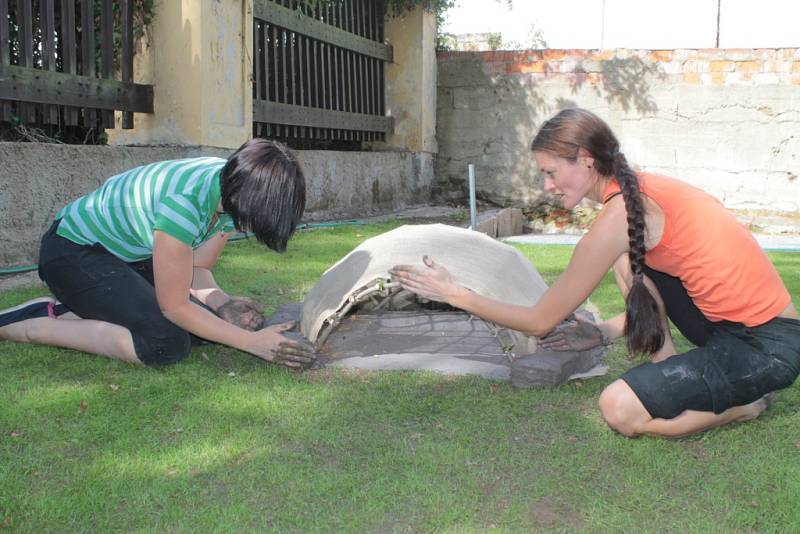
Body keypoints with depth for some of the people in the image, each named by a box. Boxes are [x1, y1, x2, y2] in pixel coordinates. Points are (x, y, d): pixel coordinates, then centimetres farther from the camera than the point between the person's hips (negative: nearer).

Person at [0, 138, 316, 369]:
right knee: (167, 344, -24)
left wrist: (223, 303, -21)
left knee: (206, 322, -3)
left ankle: (62, 312, 6)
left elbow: (197, 269, -1)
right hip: (72, 251, -9)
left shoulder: (232, 190, -10)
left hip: (131, 254, 9)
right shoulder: (186, 200, -35)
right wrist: (252, 342, -26)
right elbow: (174, 305, -27)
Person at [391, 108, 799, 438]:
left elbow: (540, 323, -11)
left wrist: (454, 294, -3)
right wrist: (605, 333, 14)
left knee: (620, 410, -18)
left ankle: (744, 403, 3)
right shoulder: (640, 189, 8)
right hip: (738, 323, 9)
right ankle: (671, 375, 10)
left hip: (767, 347, -9)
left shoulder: (616, 220, -20)